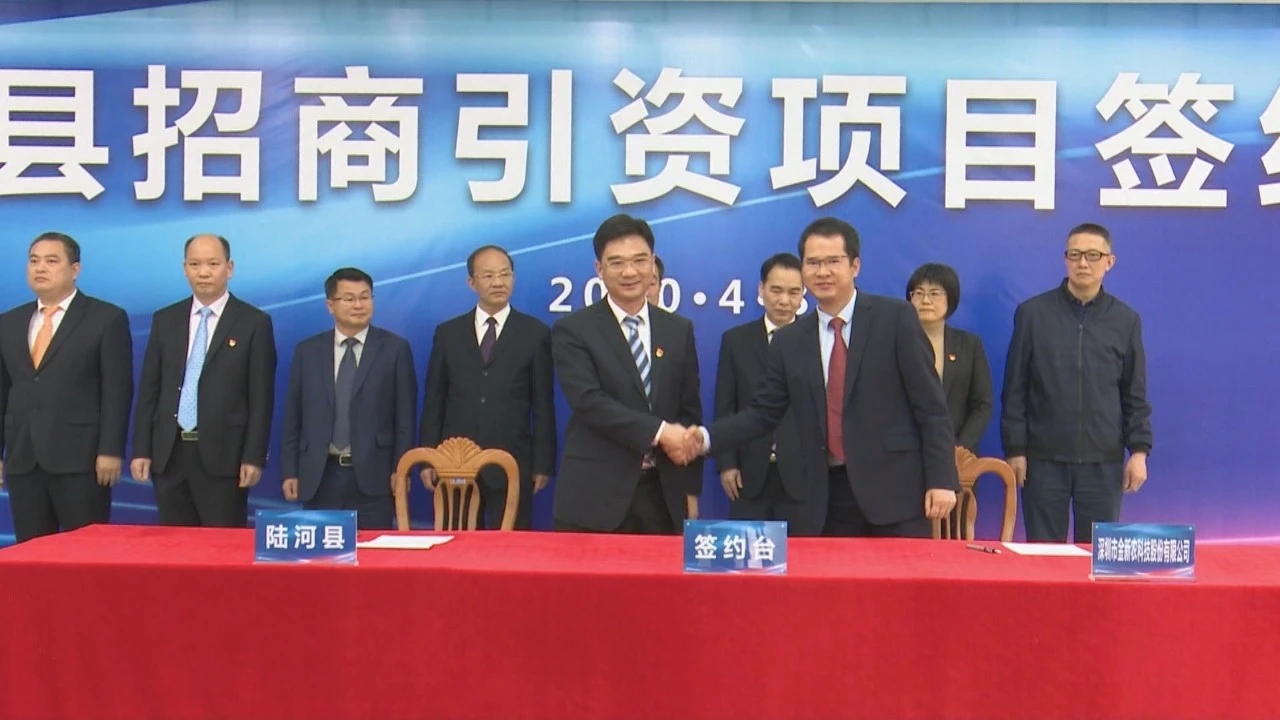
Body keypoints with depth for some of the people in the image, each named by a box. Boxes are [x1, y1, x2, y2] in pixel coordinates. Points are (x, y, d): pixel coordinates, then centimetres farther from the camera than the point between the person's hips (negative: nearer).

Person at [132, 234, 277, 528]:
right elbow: (149, 390, 10)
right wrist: (141, 449, 4)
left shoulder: (254, 323, -1)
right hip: (169, 453, 4)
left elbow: (261, 397, -4)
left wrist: (254, 457, -9)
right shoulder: (164, 319, 10)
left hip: (223, 454, -4)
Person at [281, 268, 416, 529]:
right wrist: (289, 472, 3)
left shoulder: (395, 349, 3)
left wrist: (401, 469, -5)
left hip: (372, 475, -2)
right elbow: (292, 418, 9)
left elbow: (405, 417, 1)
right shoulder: (307, 351, 9)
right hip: (319, 477, 2)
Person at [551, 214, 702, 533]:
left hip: (664, 495, 3)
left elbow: (691, 411, 12)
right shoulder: (573, 331, -1)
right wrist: (659, 431, -21)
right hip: (595, 497, -3)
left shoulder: (679, 330, 11)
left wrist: (690, 489, 7)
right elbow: (589, 401, -14)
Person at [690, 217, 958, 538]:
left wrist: (941, 479, -9)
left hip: (895, 489, -3)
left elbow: (930, 405, -4)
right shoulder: (789, 340, 8)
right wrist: (708, 437, -4)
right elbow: (764, 412, 11)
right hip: (830, 499, 3)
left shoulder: (895, 318, -3)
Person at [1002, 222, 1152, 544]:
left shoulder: (1126, 320, 5)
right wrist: (1014, 449, -3)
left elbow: (1135, 394, 8)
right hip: (1043, 458, -1)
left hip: (1104, 460, 1)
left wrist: (1139, 450, -1)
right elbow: (1015, 391, 1)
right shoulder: (1032, 313, 0)